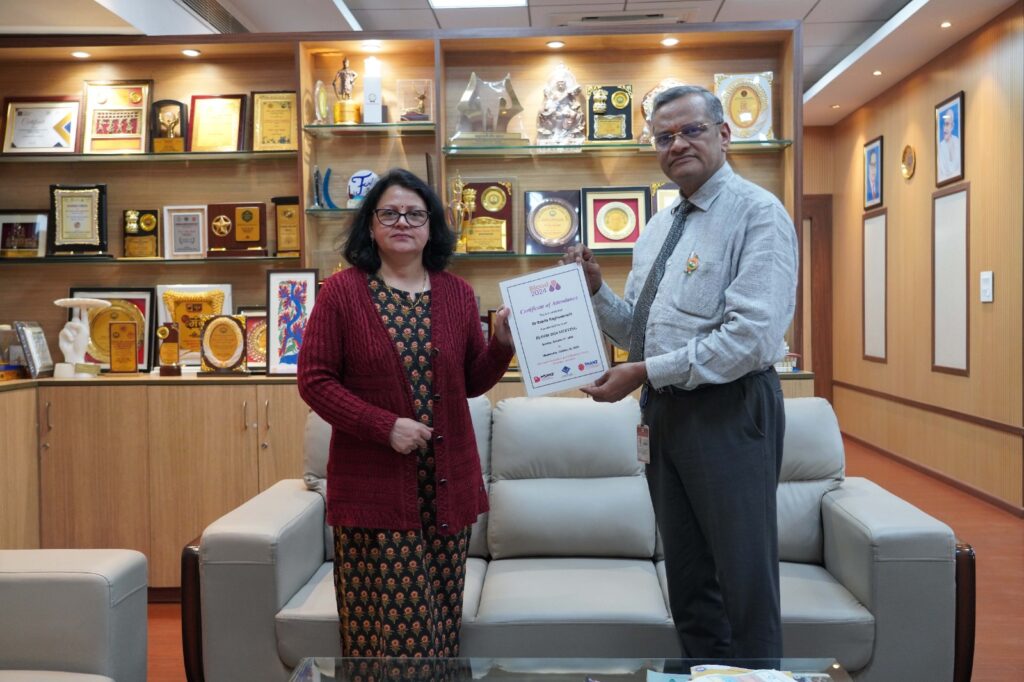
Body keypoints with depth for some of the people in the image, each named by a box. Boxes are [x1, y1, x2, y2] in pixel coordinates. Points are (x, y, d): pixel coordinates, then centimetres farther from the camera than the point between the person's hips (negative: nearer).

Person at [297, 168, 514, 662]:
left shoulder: (456, 293, 8)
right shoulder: (343, 291, -2)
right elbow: (315, 380, -5)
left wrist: (502, 345, -6)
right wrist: (385, 426, -15)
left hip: (447, 488, 4)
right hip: (374, 487, -3)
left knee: (440, 625, 11)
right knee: (391, 629, -1)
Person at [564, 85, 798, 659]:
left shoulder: (757, 213, -11)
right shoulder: (659, 228, 14)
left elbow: (753, 337, -22)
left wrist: (647, 372, -19)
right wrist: (597, 290, -2)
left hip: (729, 411, -8)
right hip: (665, 412, 8)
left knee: (744, 584, 5)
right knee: (688, 580, 18)